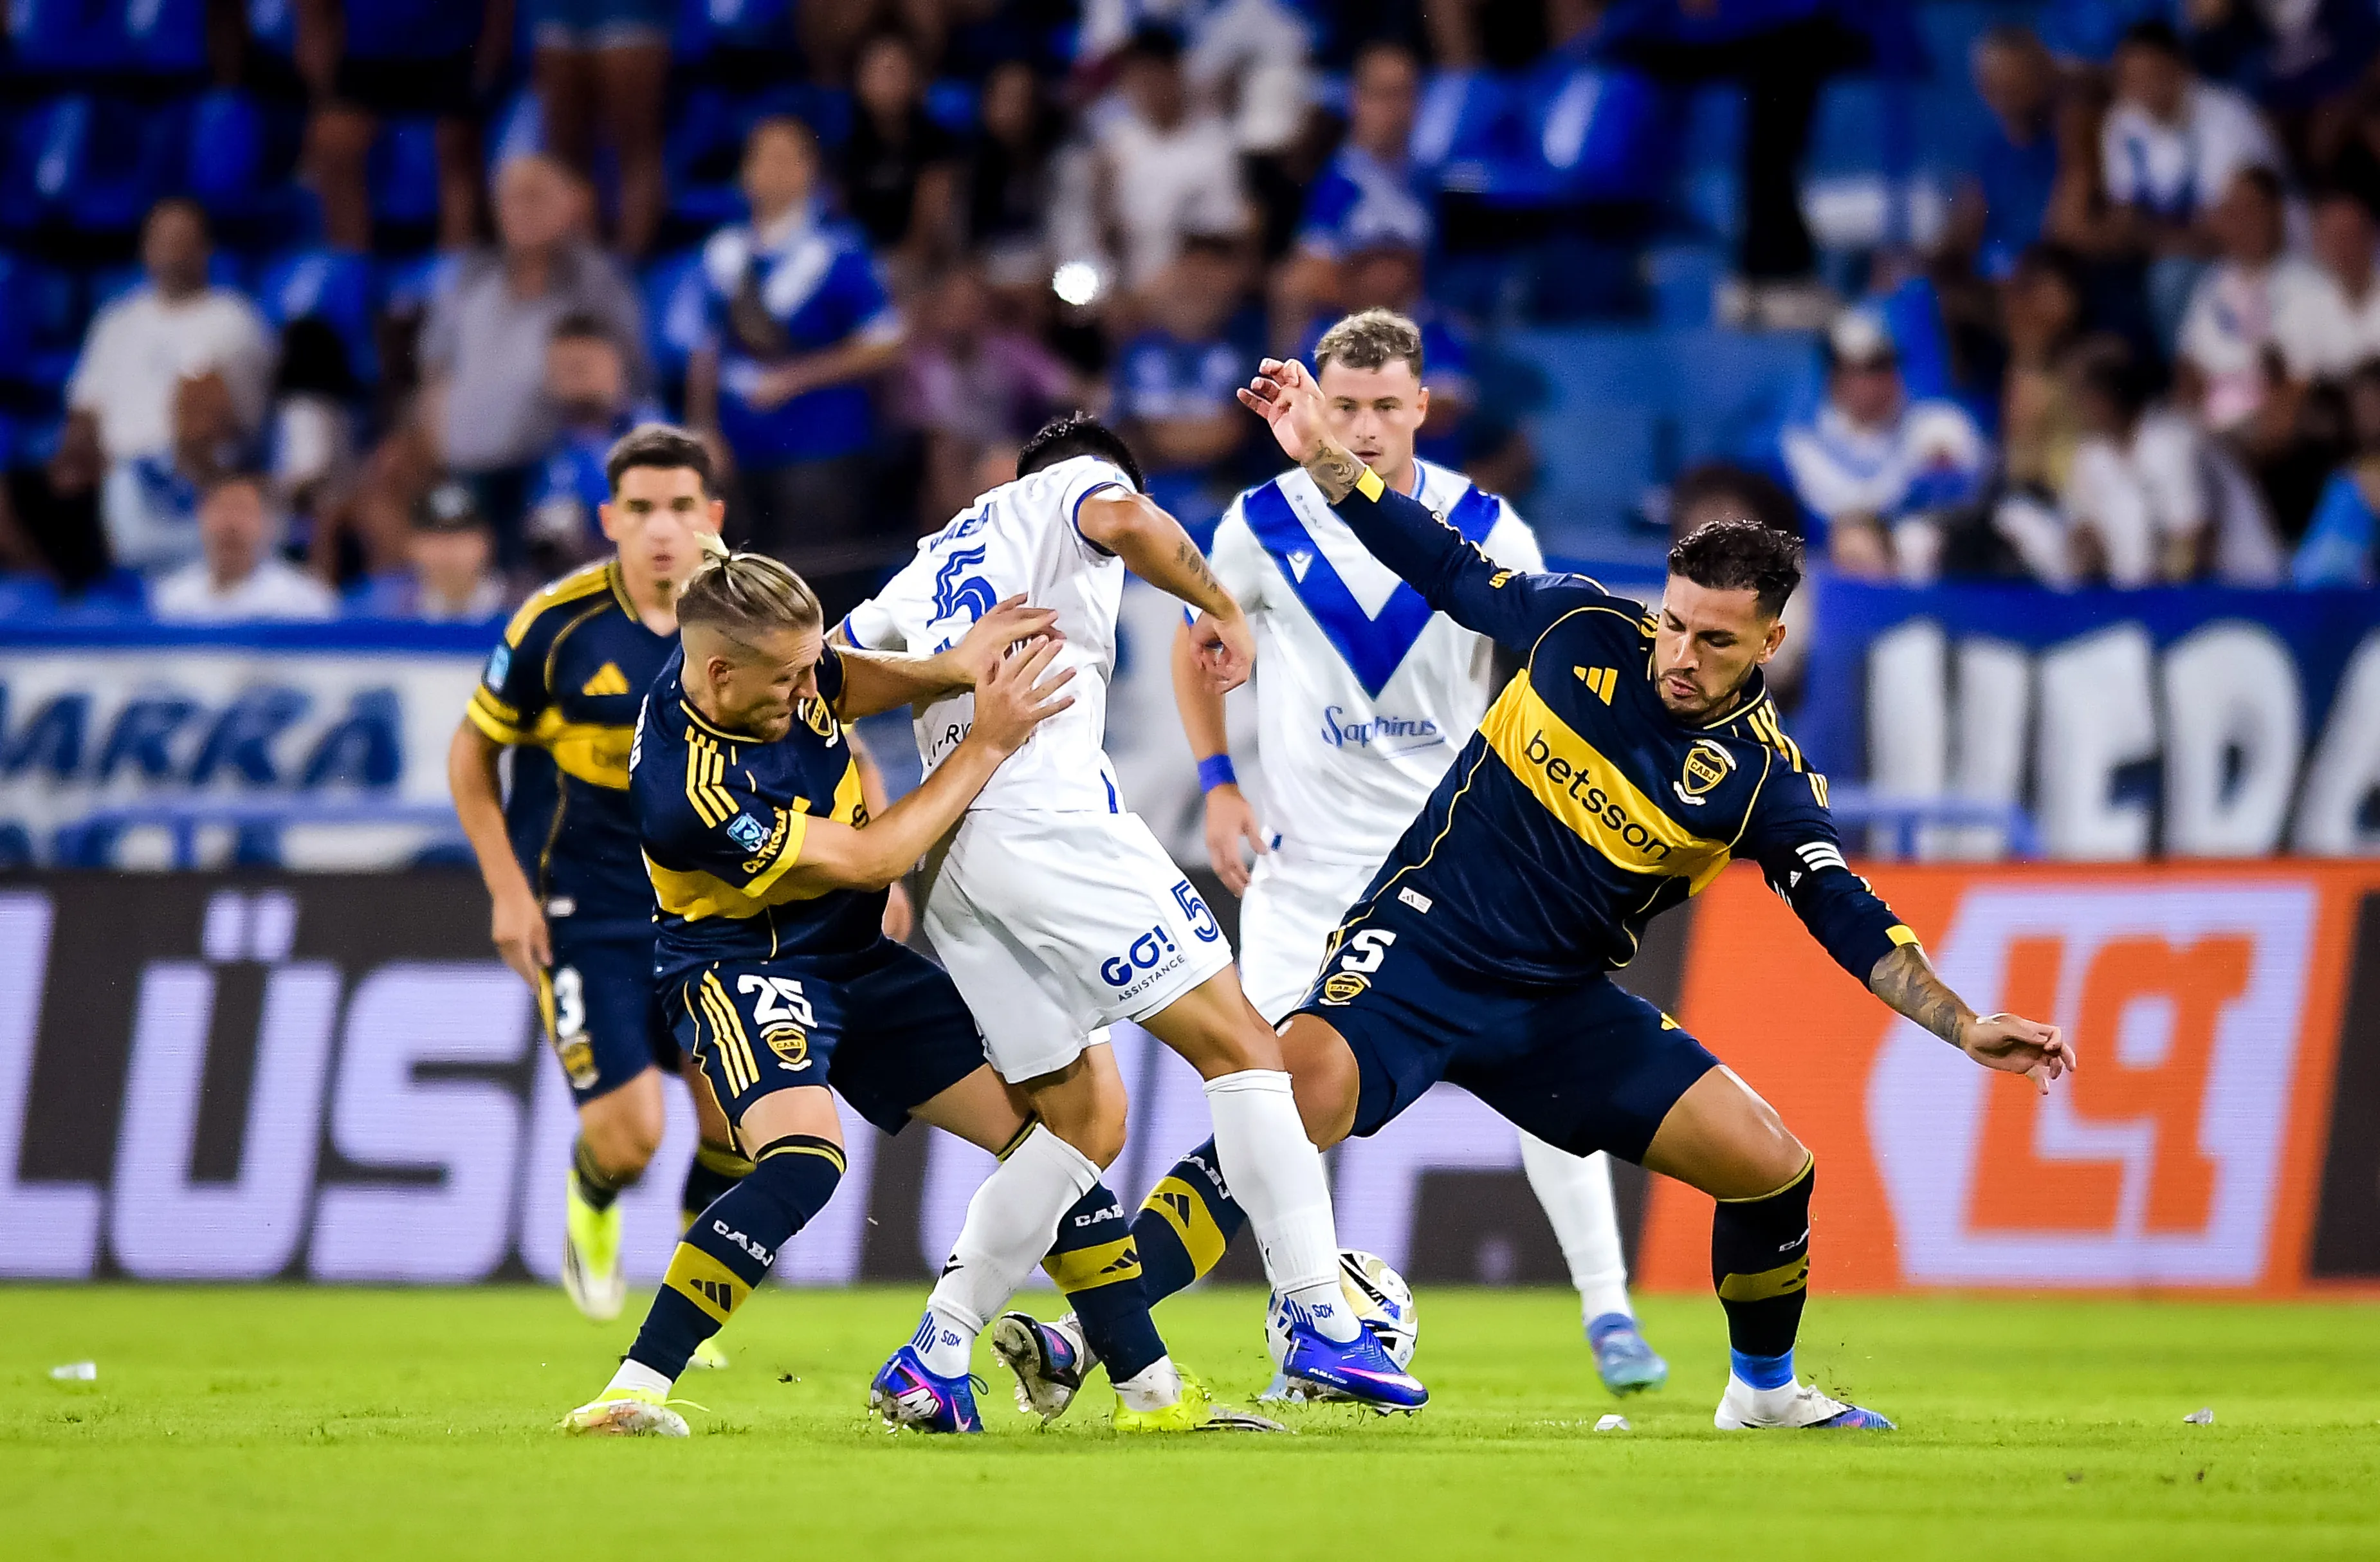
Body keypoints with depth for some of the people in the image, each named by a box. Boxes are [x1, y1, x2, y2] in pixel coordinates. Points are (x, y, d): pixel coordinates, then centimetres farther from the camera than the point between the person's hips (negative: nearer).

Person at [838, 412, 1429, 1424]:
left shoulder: (938, 558, 33)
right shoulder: (1072, 487, 13)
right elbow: (1124, 521, -12)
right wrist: (1220, 608, -1)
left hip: (946, 845, 7)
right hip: (1050, 818, -7)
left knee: (1085, 1124, 13)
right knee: (1242, 1047, -6)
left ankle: (935, 1356, 4)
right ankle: (1319, 1325, -17)